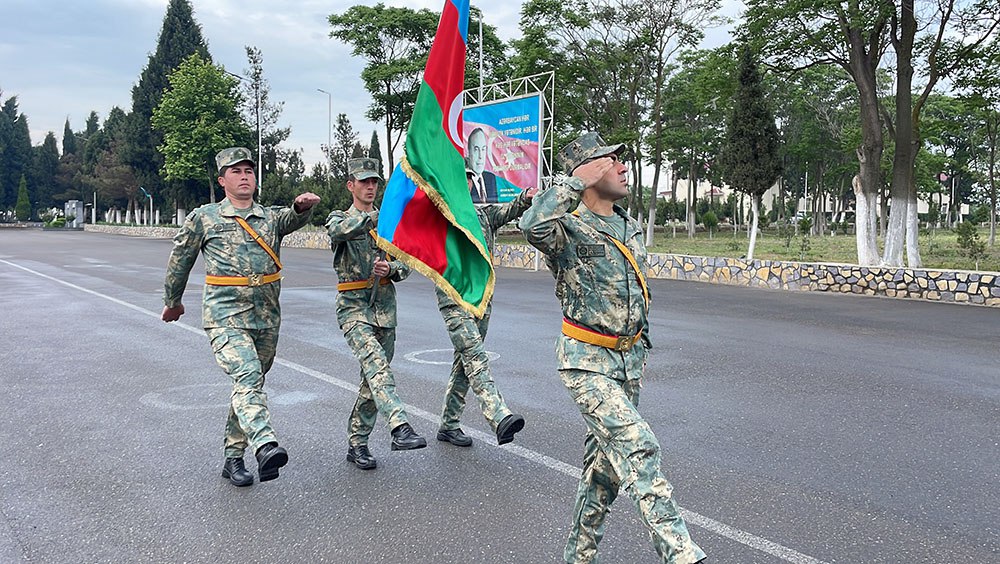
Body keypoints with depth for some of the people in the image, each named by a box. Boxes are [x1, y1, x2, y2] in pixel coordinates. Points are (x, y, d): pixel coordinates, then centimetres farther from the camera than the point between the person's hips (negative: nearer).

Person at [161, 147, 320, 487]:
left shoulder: (271, 216, 12)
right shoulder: (204, 218, 5)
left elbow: (293, 219, -11)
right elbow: (179, 259, 15)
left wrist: (303, 206, -34)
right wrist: (172, 301, 23)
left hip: (267, 317, 4)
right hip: (225, 315, -4)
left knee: (250, 384, 11)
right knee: (247, 376, -25)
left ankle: (233, 459, 23)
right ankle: (265, 446, -43)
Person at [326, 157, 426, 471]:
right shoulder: (339, 219, 2)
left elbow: (406, 264, 12)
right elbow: (340, 231, -25)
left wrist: (391, 268, -10)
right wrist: (375, 215, -36)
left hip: (385, 307, 4)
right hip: (353, 306, -4)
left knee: (373, 377, 6)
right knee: (376, 363, -27)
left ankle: (357, 444, 17)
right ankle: (400, 428, -37)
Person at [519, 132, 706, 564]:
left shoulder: (630, 227, 11)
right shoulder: (568, 229, -14)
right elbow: (533, 226, -38)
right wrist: (577, 180, -27)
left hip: (630, 361, 8)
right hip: (587, 362, -8)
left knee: (607, 460, 13)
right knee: (636, 446, -19)